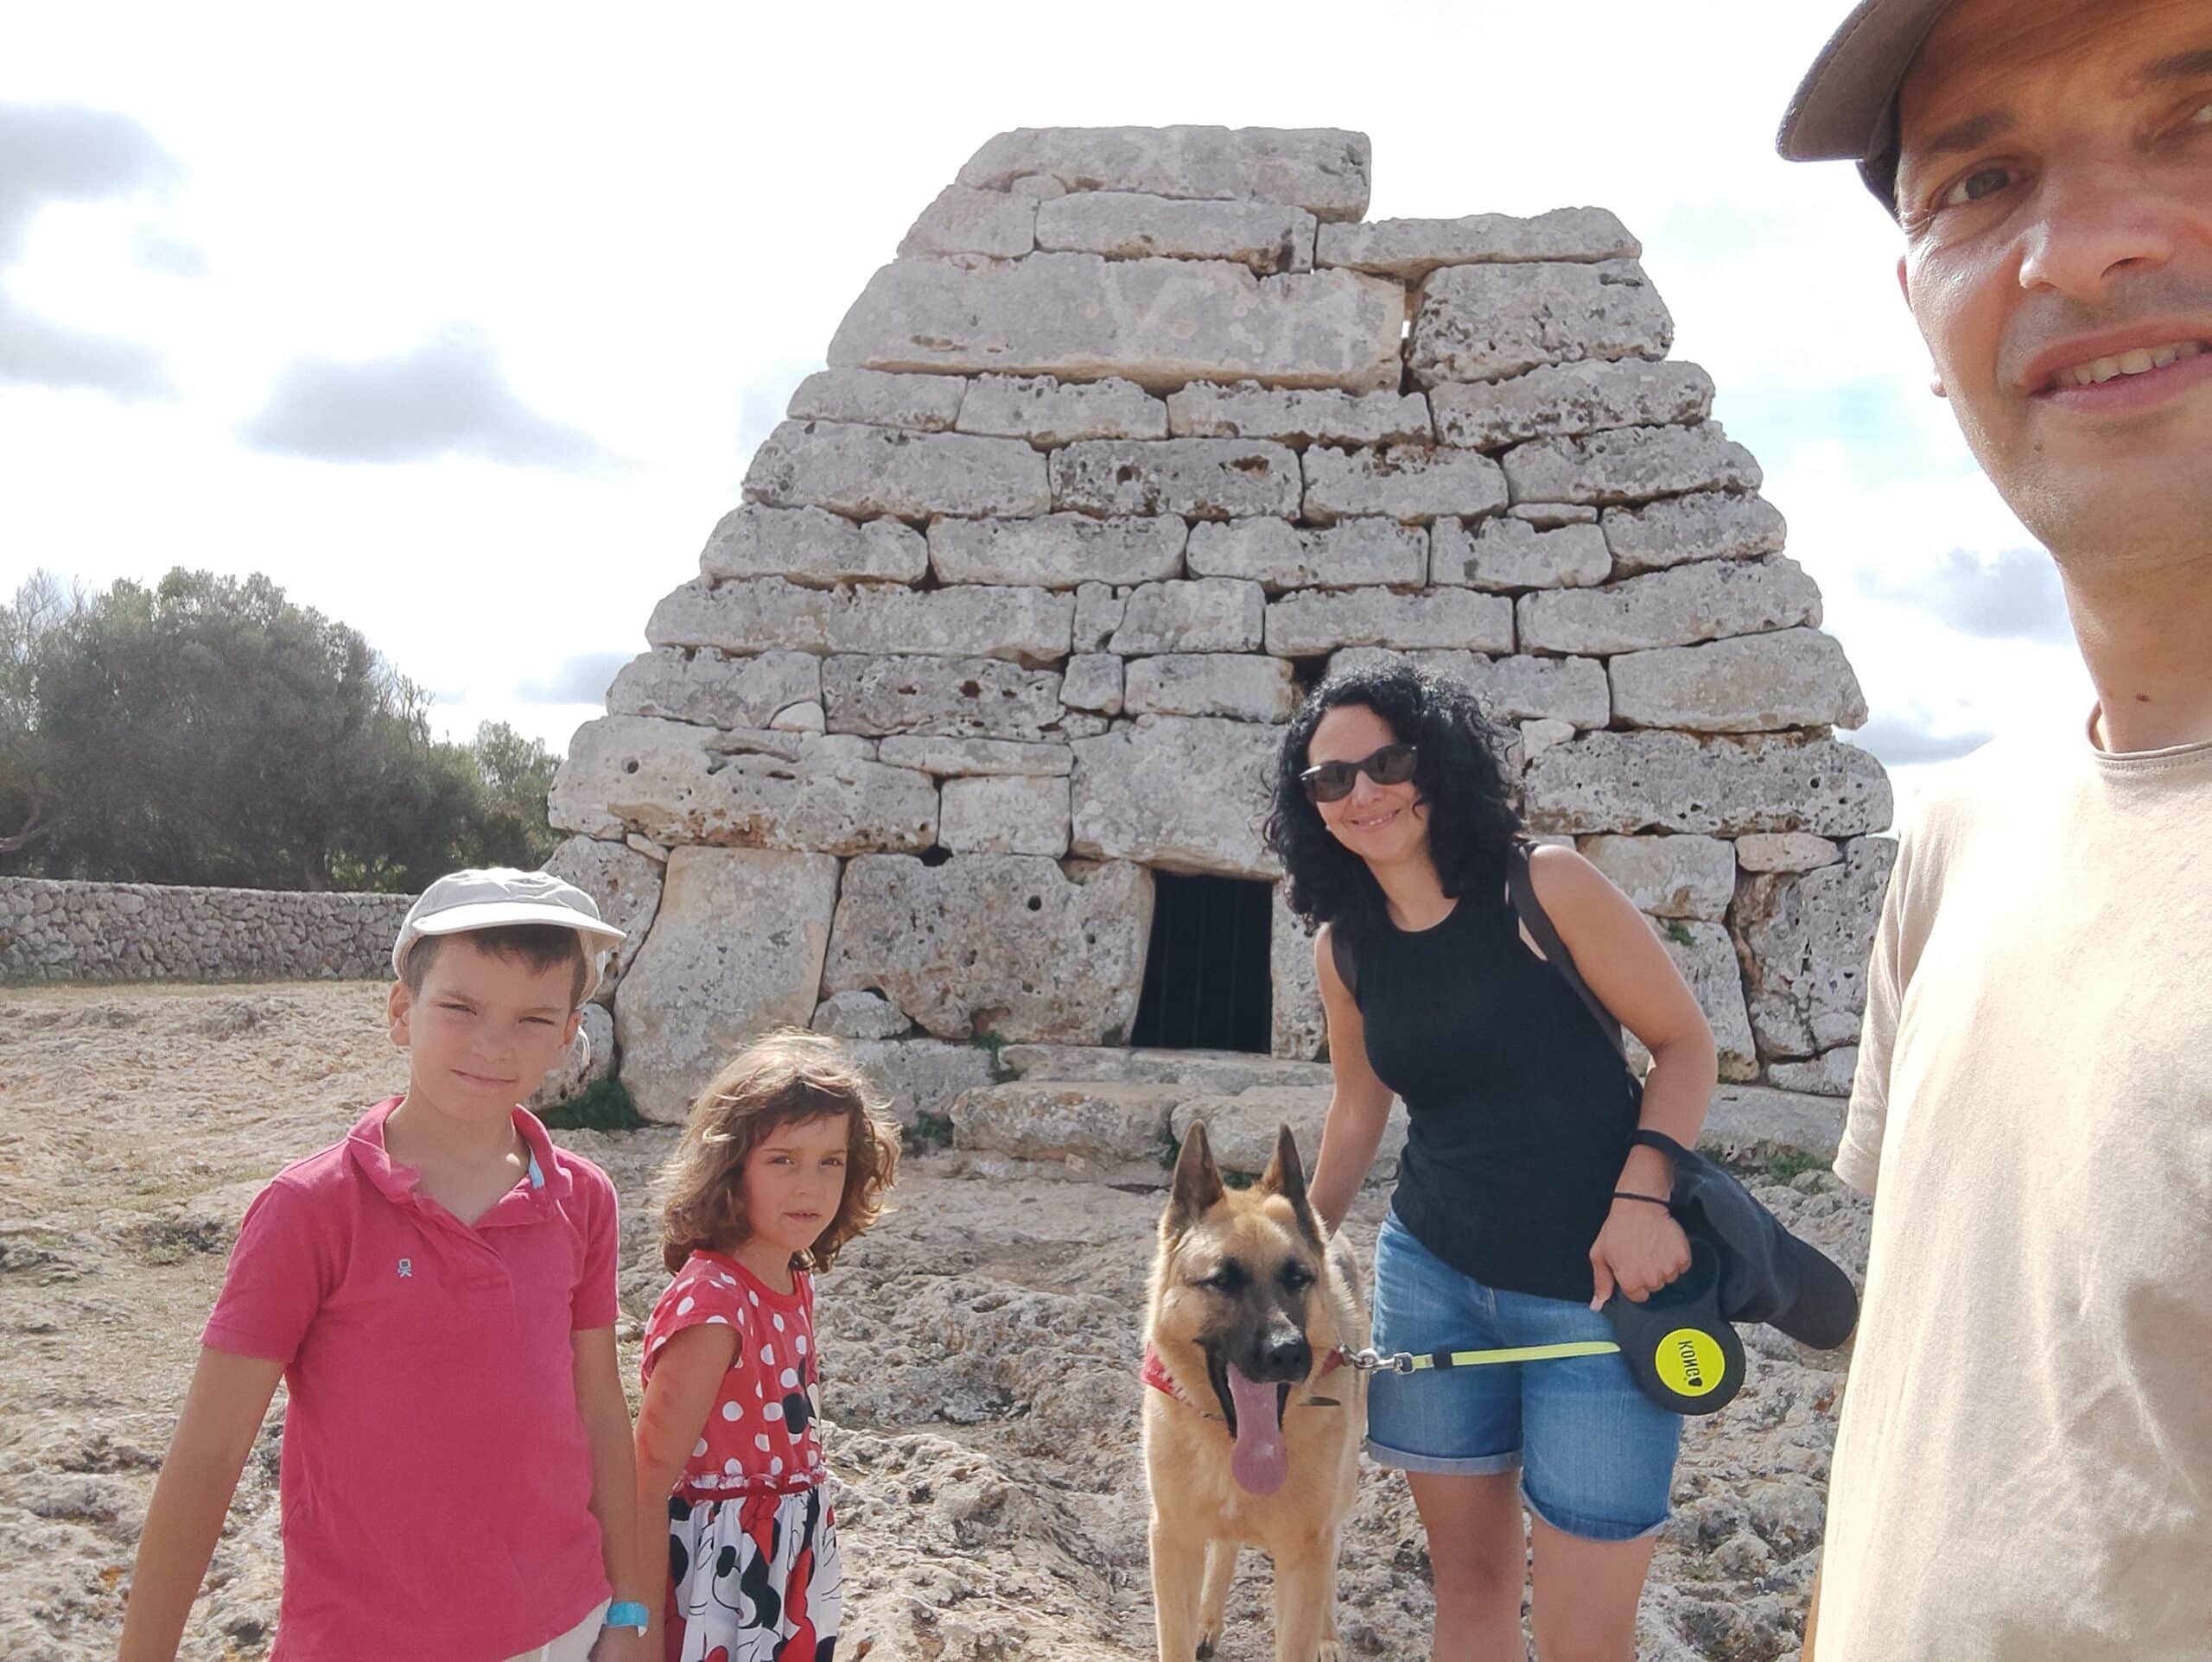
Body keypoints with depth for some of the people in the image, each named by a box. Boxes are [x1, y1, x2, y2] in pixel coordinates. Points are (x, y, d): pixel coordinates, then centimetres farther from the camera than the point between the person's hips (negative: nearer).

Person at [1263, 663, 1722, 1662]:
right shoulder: (1345, 944, 2)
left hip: (1599, 1284, -4)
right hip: (1431, 1278, 4)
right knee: (1468, 1574, 15)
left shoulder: (1545, 886, -12)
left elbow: (1684, 1042, -6)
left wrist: (1642, 1194, -20)